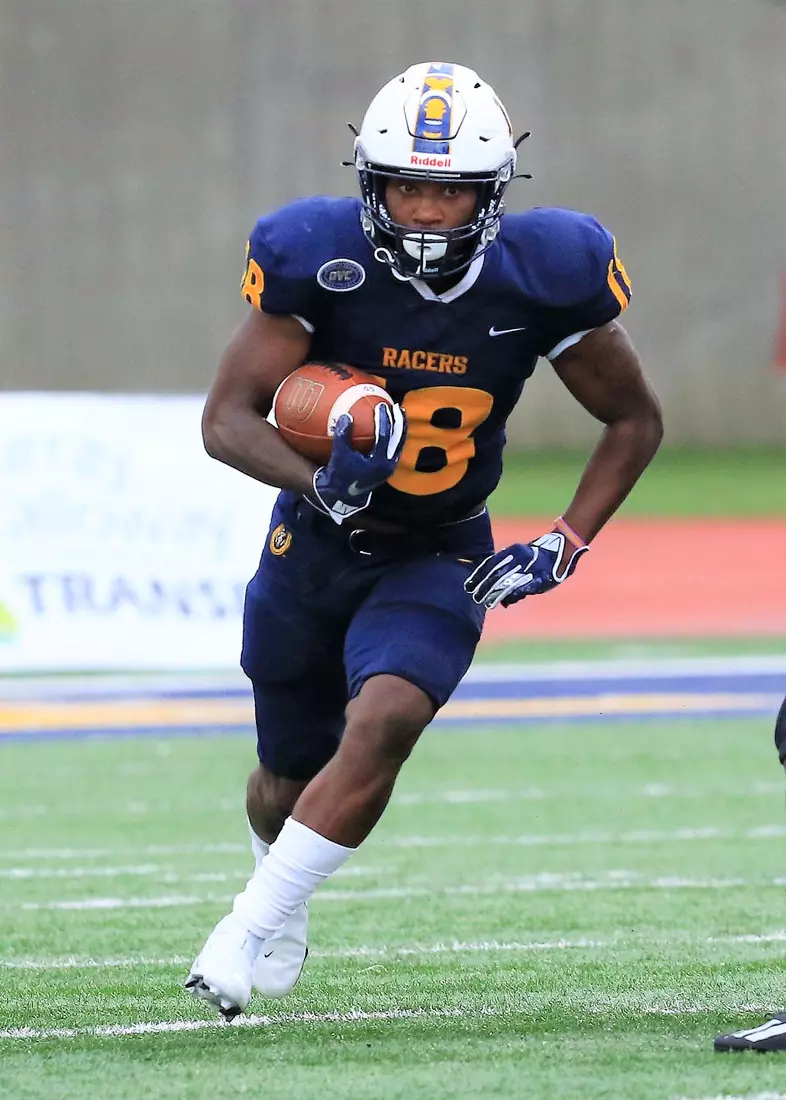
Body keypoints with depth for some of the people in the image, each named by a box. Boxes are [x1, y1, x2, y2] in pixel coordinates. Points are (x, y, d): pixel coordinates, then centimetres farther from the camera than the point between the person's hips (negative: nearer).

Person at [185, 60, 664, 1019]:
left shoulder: (543, 276, -17)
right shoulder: (319, 261, -21)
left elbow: (634, 421, -3)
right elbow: (227, 418, -19)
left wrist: (565, 546, -13)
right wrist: (319, 480, -38)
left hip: (438, 561, -1)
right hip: (314, 544, 1)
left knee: (384, 723, -28)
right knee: (291, 780, 15)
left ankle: (252, 926, -17)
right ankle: (283, 894, 50)